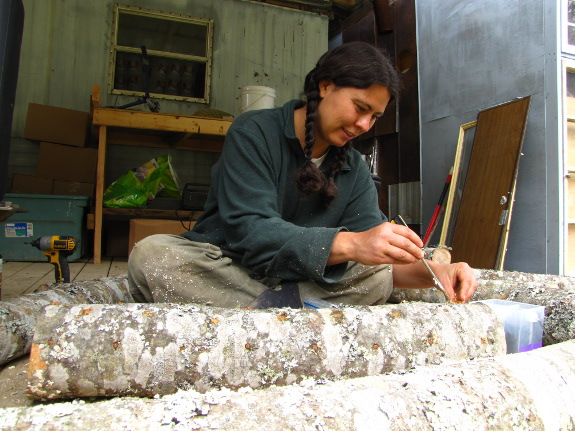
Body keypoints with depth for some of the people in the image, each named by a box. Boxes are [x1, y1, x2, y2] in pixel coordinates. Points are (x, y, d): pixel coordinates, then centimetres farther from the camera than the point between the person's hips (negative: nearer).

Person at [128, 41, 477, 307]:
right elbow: (249, 231, -24)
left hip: (302, 280, 4)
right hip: (222, 267, -3)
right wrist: (347, 243, -36)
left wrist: (433, 271, -23)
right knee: (151, 256, -32)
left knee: (379, 276, -19)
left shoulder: (355, 171, 6)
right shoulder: (254, 133, -11)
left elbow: (377, 258, -2)